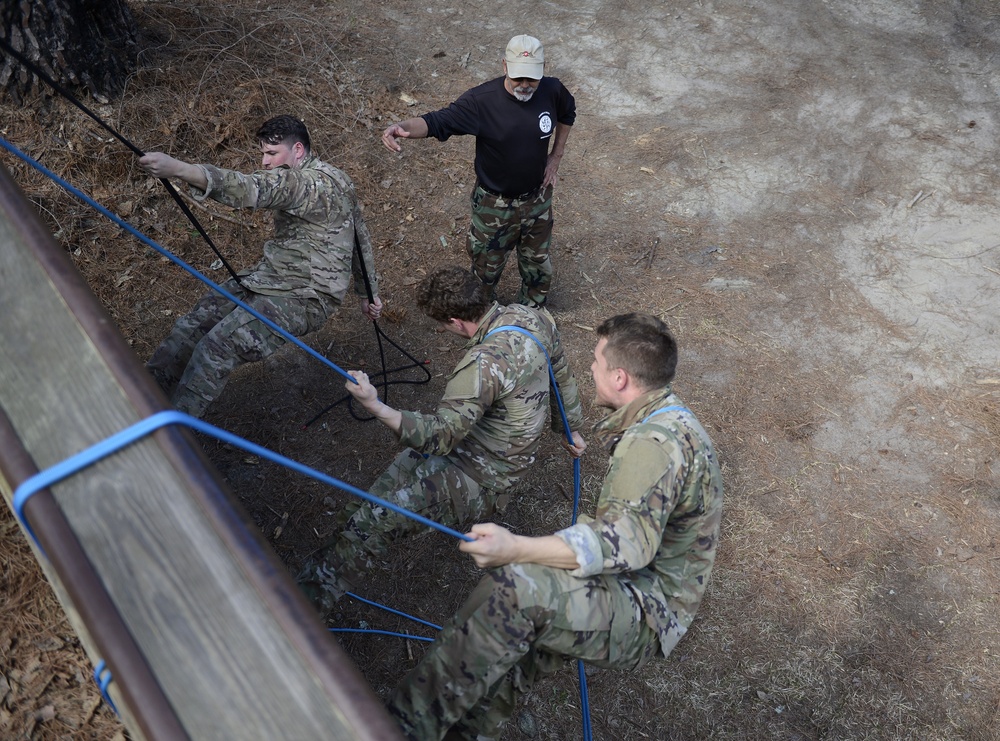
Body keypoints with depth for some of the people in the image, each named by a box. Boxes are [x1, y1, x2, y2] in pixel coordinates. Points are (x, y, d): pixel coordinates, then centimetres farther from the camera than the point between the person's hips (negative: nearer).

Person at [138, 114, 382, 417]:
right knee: (190, 328, -1)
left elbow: (251, 189, -36)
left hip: (305, 298, -10)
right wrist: (369, 290, 30)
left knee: (216, 350, -22)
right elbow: (361, 236, 21)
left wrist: (177, 168, -45)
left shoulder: (316, 183, -19)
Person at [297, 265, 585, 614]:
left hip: (481, 480, -10)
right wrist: (570, 428, 26)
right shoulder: (532, 316, -4)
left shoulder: (484, 364, -31)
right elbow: (562, 375, 11)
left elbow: (438, 436, -31)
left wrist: (375, 406, -41)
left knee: (370, 521, -12)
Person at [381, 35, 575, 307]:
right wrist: (402, 126, -54)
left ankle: (532, 312, 50)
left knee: (537, 260, 23)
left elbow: (568, 113, 10)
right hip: (495, 204, -3)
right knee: (487, 267, 15)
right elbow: (438, 121, -34)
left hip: (538, 199, 4)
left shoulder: (552, 91, -13)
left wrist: (556, 156, 4)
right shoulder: (482, 100, -26)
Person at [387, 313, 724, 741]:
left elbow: (629, 543, -36)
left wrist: (517, 548, -44)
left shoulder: (656, 443, -23)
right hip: (641, 597, 11)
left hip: (647, 615, -11)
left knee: (515, 586, -28)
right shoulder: (668, 420, 12)